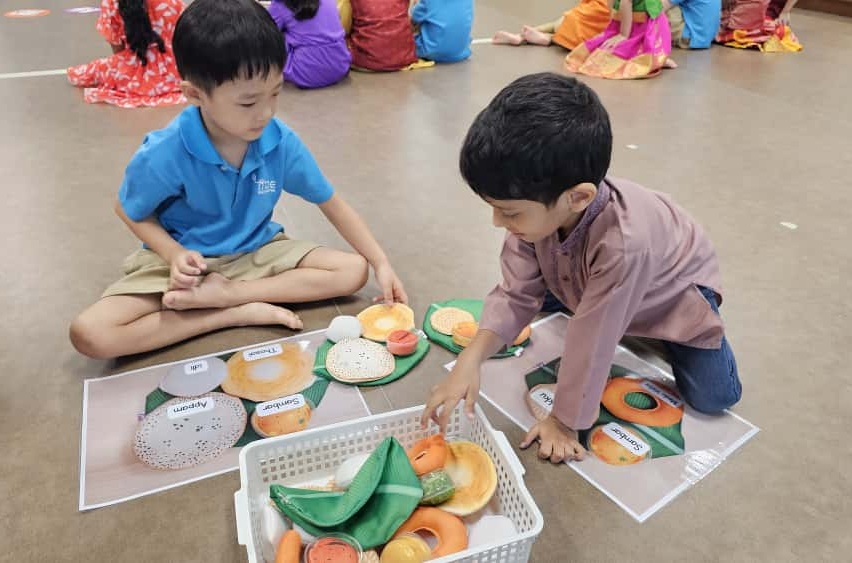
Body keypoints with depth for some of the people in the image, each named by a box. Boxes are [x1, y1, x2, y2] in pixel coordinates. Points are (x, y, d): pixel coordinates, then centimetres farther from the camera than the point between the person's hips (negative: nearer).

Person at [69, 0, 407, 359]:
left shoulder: (280, 142, -17)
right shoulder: (163, 155, -23)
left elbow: (332, 204, -5)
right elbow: (129, 211, -3)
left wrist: (381, 263, -11)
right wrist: (174, 254, -22)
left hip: (257, 253, 3)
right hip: (188, 261, -2)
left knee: (354, 271, -16)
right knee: (89, 334, -24)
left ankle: (221, 294, -20)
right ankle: (241, 312, -21)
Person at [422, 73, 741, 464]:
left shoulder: (623, 242, -50)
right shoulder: (541, 208, -34)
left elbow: (592, 342, -39)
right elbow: (516, 294, -26)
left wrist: (564, 420, -26)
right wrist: (470, 360, -40)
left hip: (673, 286, -4)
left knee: (713, 397, -6)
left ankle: (662, 335, 18)